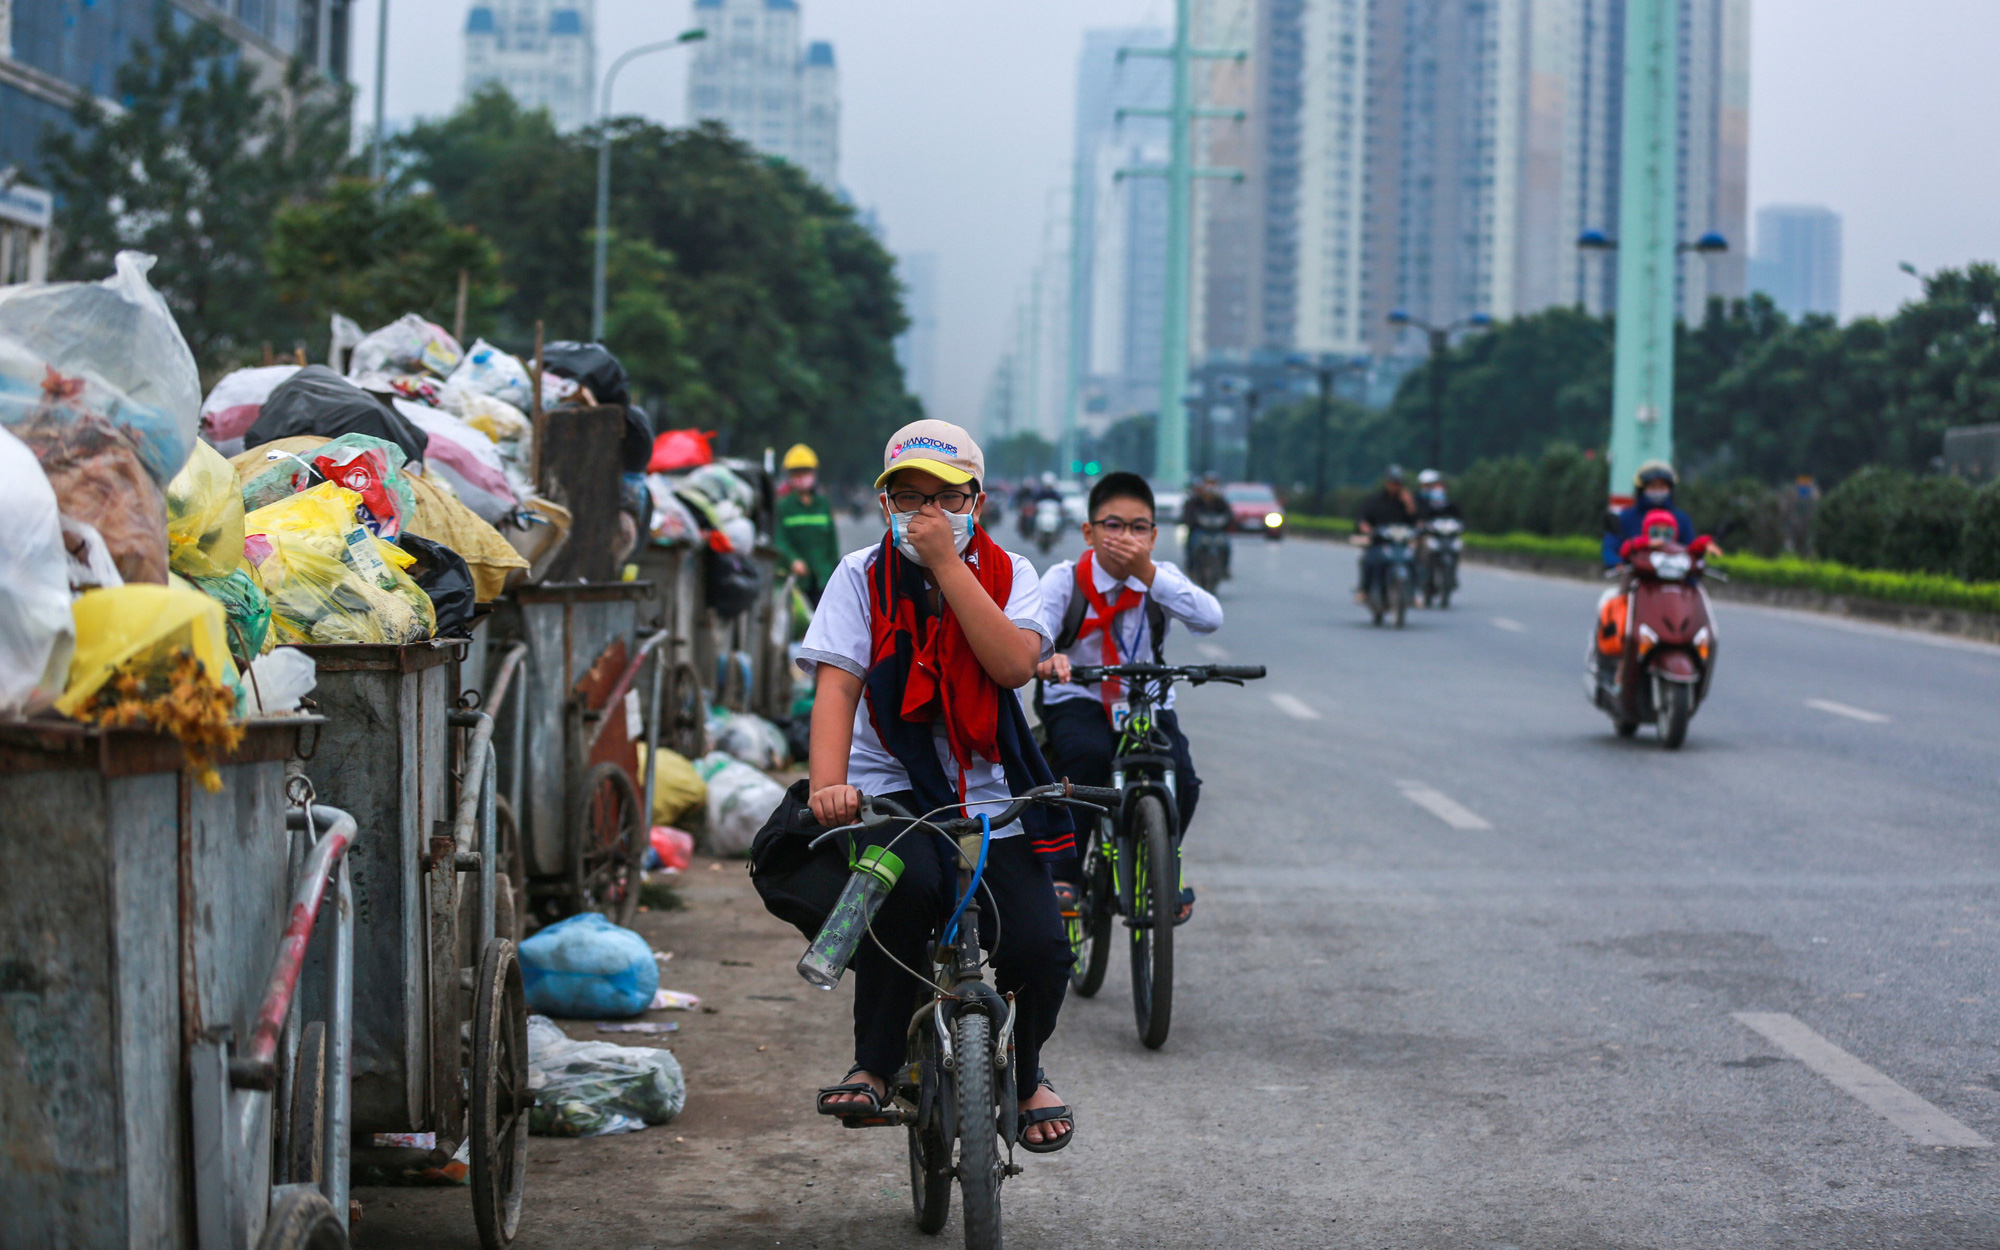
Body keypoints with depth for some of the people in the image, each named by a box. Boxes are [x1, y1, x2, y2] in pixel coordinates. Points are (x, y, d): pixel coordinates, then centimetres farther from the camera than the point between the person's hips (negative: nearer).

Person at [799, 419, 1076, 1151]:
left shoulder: (1007, 574, 4)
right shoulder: (861, 576, 2)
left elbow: (1013, 664, -16)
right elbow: (837, 683, -11)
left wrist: (945, 564, -18)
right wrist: (827, 782, -27)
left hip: (989, 795, 1)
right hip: (889, 787, -1)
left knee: (1039, 950, -17)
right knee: (909, 882, -35)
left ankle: (1027, 1071, 18)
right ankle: (873, 1065, -14)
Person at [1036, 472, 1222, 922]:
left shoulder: (1161, 578, -3)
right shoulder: (1065, 580, -8)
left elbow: (1210, 619, -23)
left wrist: (1148, 573, -29)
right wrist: (1045, 659, -51)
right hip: (1077, 701, -2)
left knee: (1181, 781, -22)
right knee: (1089, 754, -35)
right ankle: (1063, 872, -16)